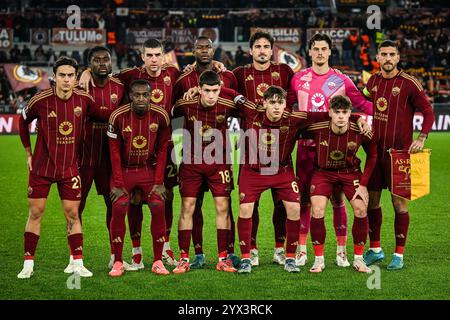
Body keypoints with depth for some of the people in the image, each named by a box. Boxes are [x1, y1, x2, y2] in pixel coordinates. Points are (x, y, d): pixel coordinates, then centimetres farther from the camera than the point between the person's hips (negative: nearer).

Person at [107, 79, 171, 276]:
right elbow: (115, 152, -8)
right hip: (124, 170, -1)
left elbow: (162, 150, -2)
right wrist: (118, 184, -11)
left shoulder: (160, 116, -11)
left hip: (149, 169, 1)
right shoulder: (118, 116, -15)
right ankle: (117, 262, -4)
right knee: (118, 210, -15)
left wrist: (159, 182, -6)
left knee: (158, 208, -12)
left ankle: (158, 261, -1)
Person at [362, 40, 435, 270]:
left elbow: (428, 112, -3)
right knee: (371, 199, 8)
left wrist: (421, 139, -14)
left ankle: (399, 254, 7)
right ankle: (375, 249, 21)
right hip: (375, 149, 5)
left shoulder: (409, 83, -7)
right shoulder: (373, 81, 8)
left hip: (399, 151, -5)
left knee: (399, 202, -2)